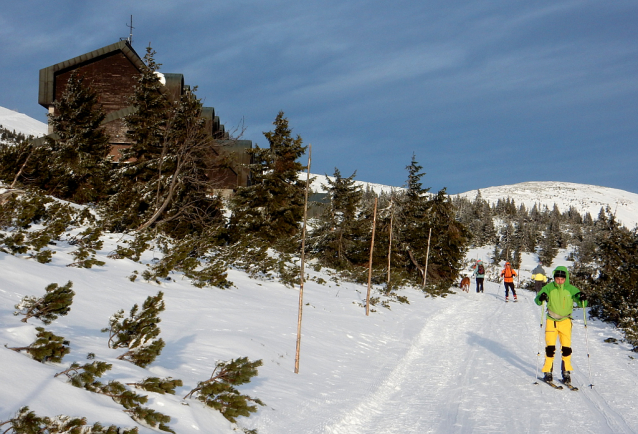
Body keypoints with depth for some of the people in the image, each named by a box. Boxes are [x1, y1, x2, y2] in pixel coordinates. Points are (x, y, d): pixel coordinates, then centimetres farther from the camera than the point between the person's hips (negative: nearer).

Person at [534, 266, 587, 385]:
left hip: (565, 321, 1)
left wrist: (582, 299, -26)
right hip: (551, 320, 0)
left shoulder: (571, 289, -6)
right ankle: (548, 372, 8)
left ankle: (566, 372, 12)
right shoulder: (549, 288, -7)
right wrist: (541, 298, -33)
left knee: (566, 348, 0)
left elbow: (581, 304, -3)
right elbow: (537, 300, -10)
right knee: (550, 347, -4)